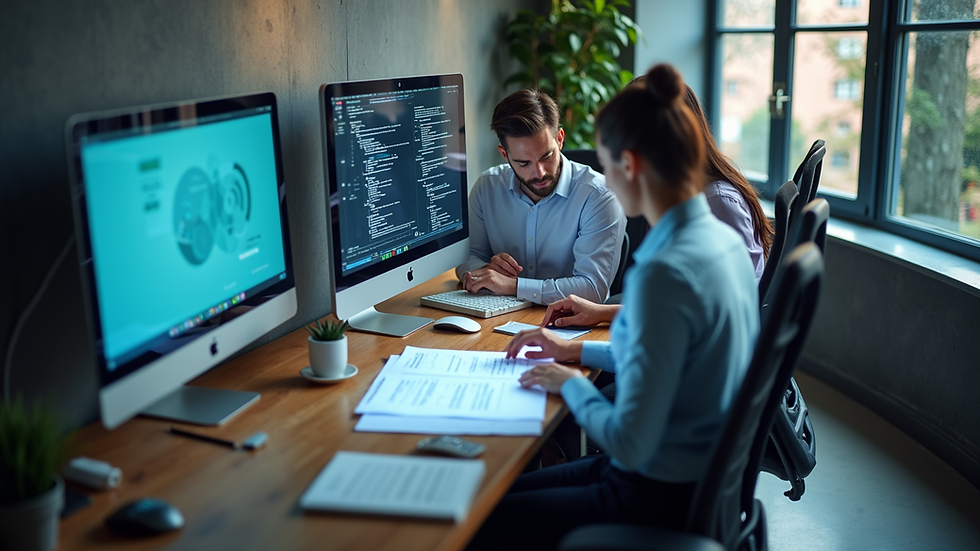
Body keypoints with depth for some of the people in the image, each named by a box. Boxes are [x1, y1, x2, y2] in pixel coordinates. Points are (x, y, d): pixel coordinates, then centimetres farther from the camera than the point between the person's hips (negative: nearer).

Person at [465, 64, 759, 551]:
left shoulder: (663, 273, -28)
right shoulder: (723, 238, 2)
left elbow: (629, 444, -26)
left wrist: (571, 383, -9)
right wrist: (579, 351, 15)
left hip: (662, 500, -9)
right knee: (505, 491, 19)